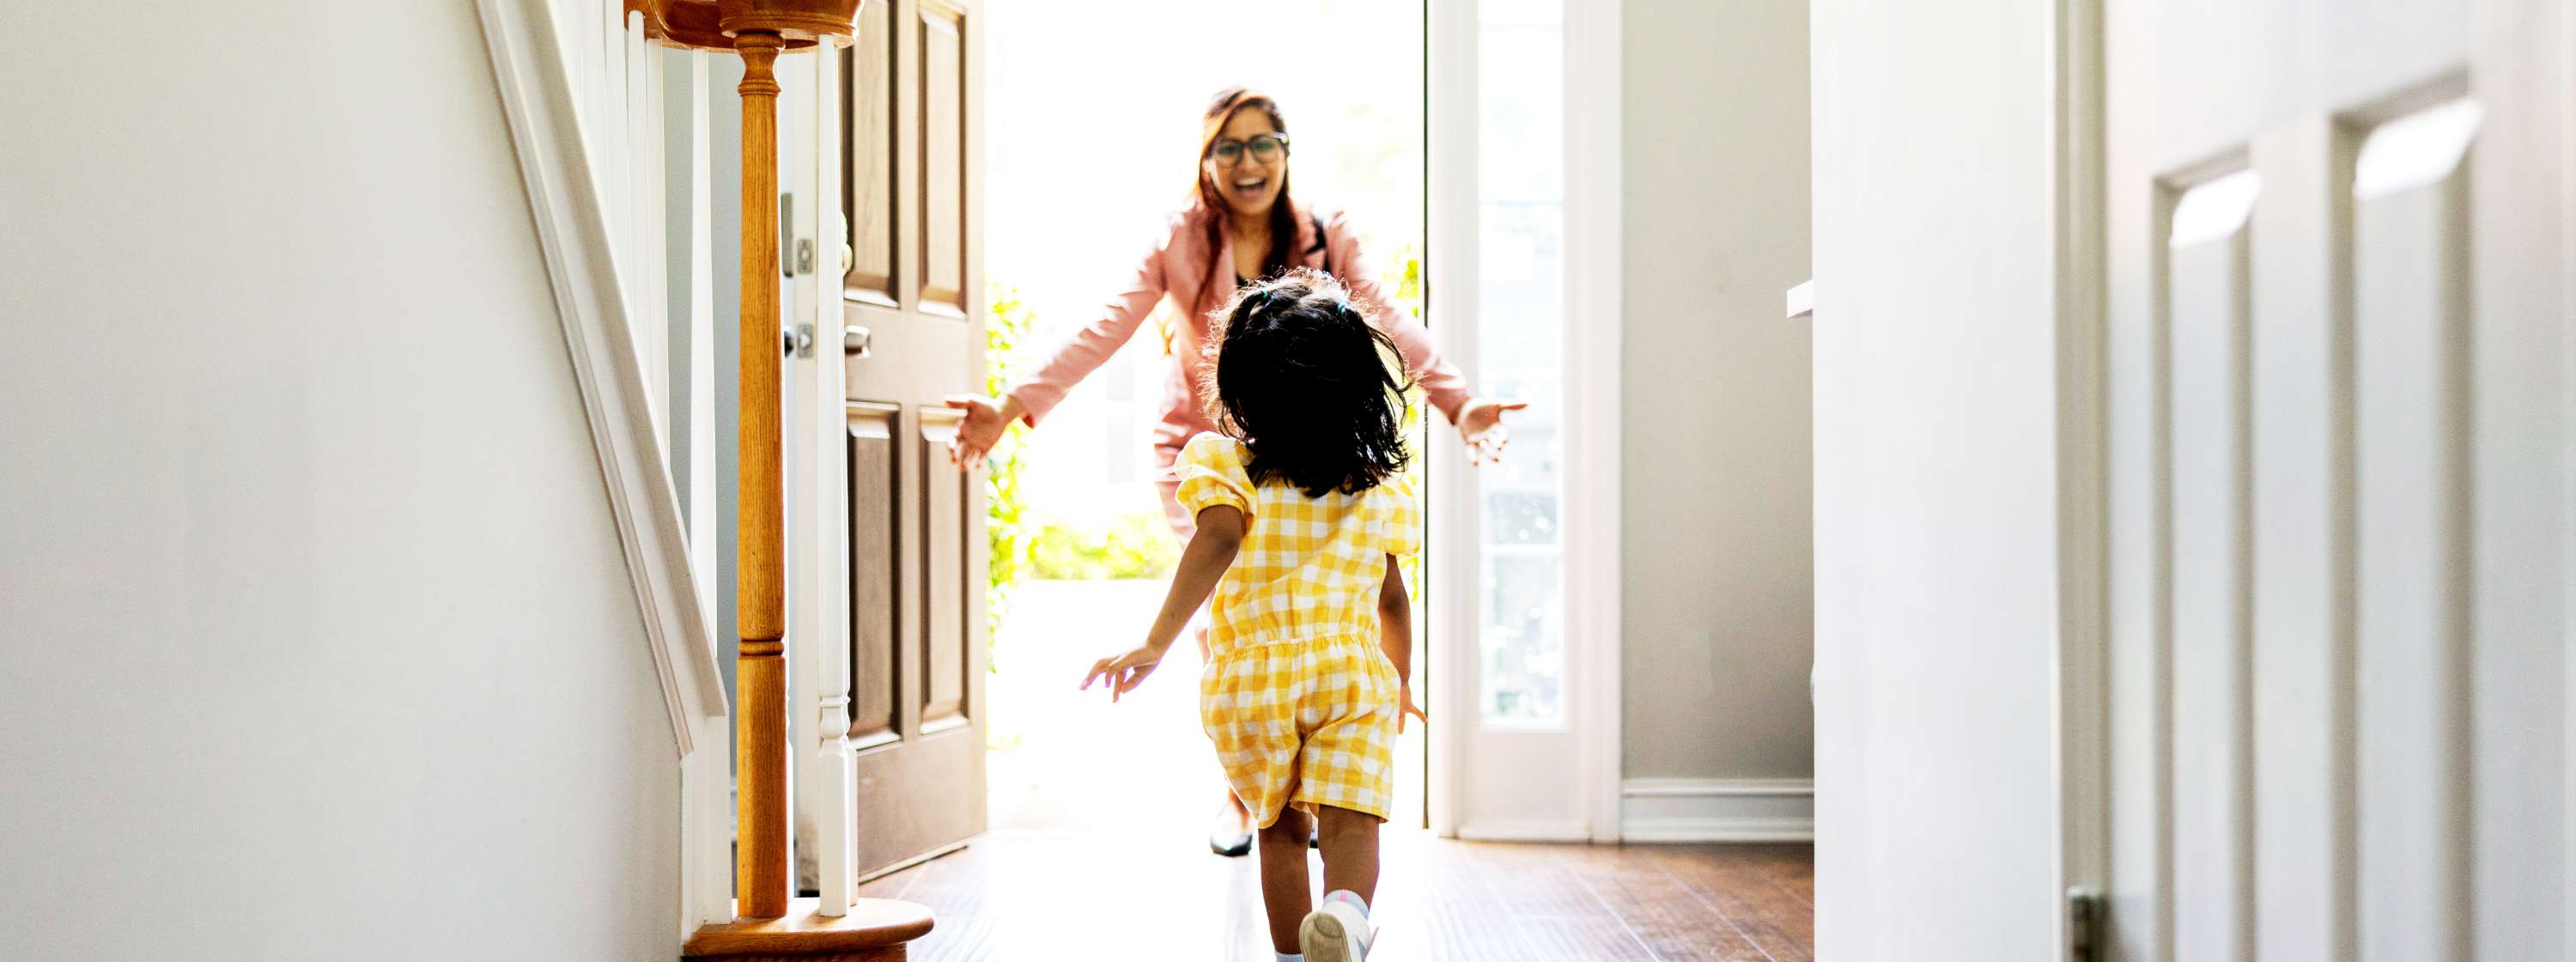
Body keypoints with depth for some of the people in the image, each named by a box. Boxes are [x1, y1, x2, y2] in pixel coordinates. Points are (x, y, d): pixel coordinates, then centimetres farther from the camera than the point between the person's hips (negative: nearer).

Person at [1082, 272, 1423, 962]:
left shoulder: (1225, 466, -3)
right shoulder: (1378, 486, 9)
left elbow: (1217, 542, -21)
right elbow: (1392, 599, 15)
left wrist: (1157, 644, -25)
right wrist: (1401, 681, 31)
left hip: (1250, 678, 0)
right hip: (1353, 672, 1)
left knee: (1281, 832, 17)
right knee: (1352, 825, -10)